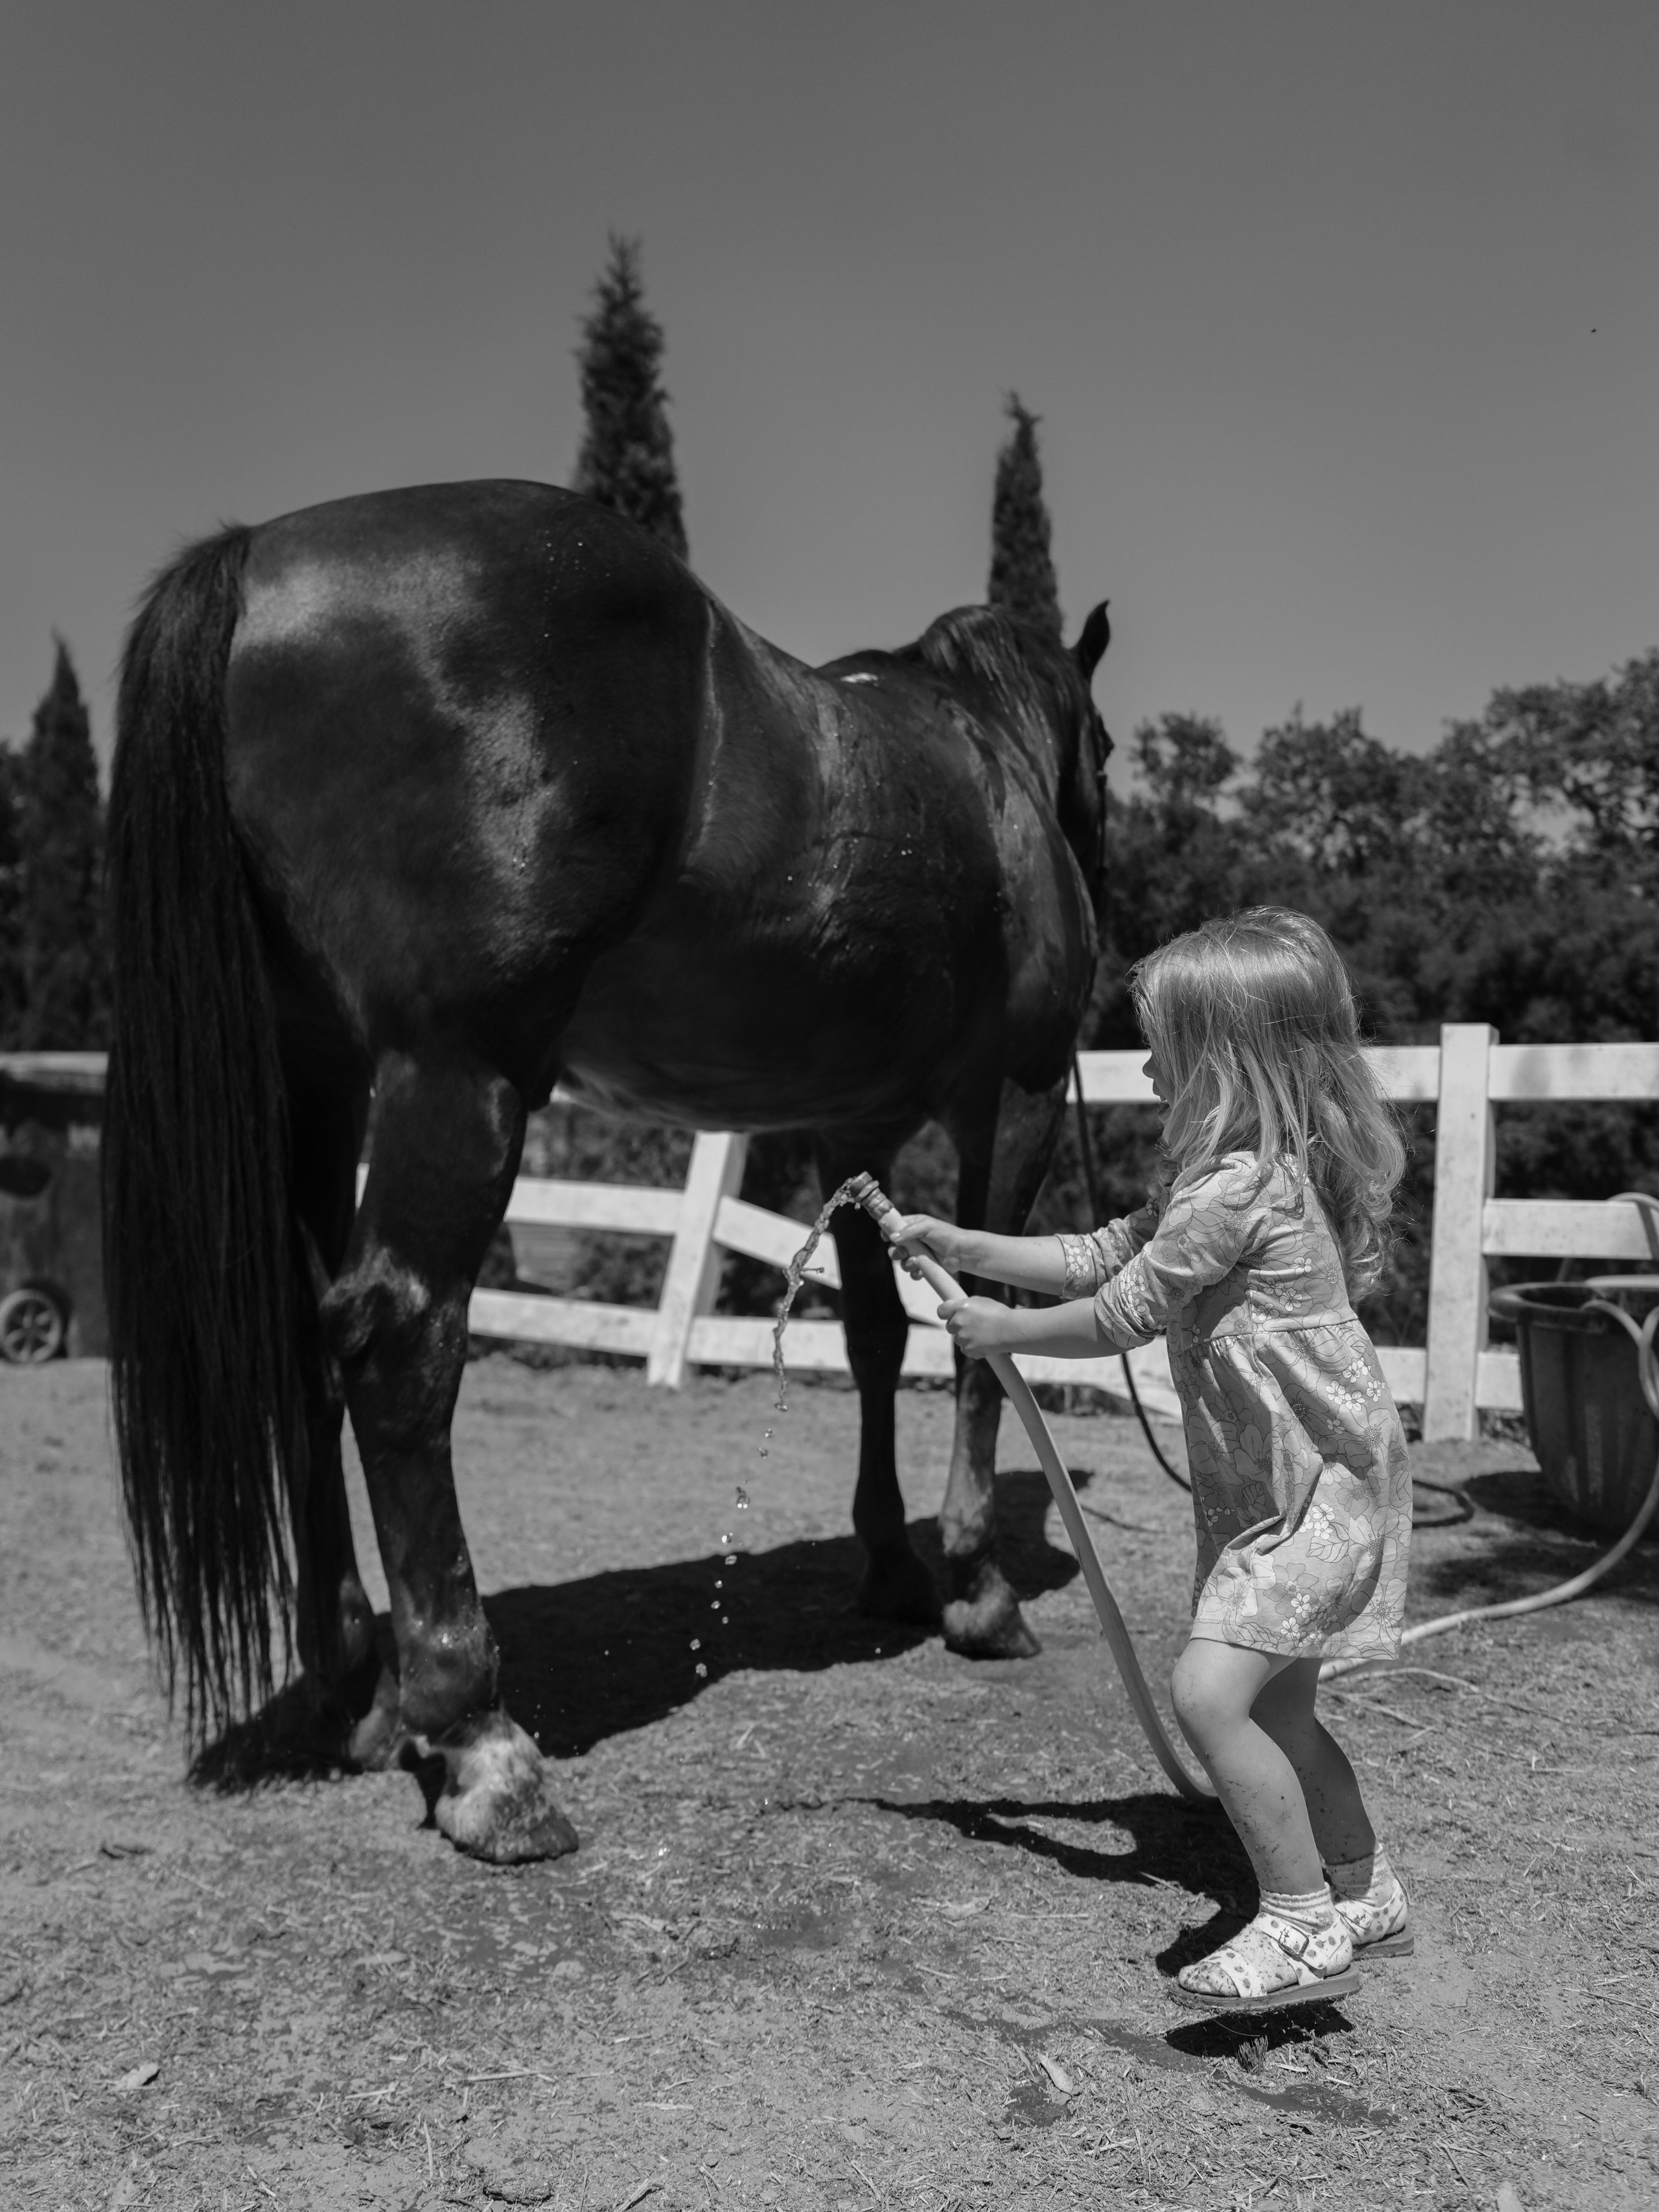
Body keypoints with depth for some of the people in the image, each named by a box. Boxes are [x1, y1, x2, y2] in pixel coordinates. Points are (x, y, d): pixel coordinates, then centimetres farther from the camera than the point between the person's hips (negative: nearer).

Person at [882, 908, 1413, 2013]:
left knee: (1209, 1691, -16)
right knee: (1277, 1710, 19)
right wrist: (959, 1245, 9)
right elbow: (1102, 1254, 14)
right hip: (1270, 1487, 11)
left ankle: (1304, 1928, -1)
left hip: (1324, 1486, -11)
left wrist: (1001, 1330, -1)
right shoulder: (1259, 1171, 10)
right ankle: (1365, 1891, 38)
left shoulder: (1237, 1185, -22)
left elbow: (1121, 1313, -15)